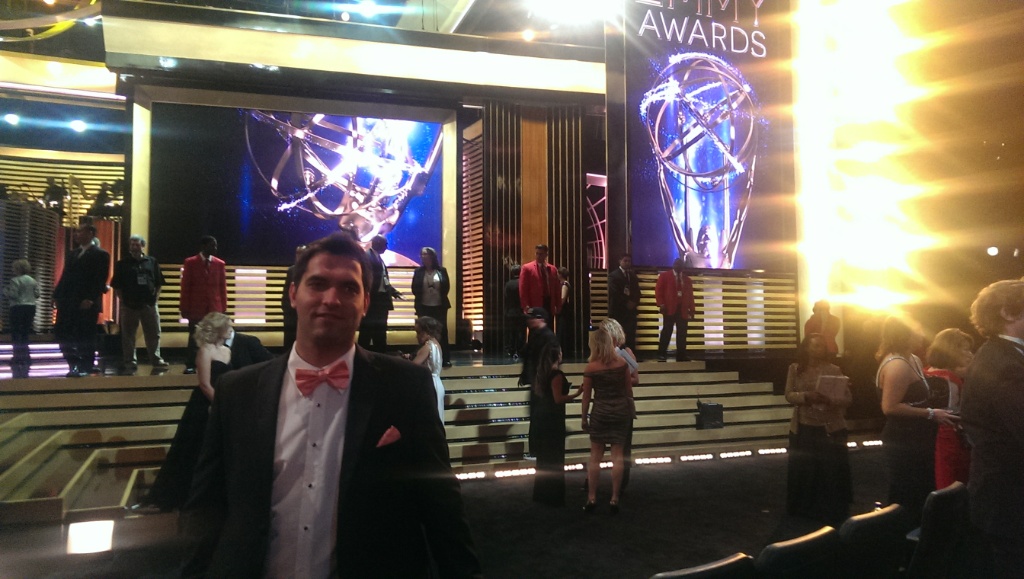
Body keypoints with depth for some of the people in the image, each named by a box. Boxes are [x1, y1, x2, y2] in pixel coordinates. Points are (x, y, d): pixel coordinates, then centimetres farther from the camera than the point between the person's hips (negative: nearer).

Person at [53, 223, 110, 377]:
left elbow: (100, 280, -11)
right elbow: (65, 276, 18)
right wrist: (57, 295, 8)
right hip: (68, 301, 7)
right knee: (62, 333, 4)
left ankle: (85, 367, 5)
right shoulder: (72, 254, 20)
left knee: (85, 337, -3)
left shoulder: (100, 254, -2)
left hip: (86, 303, -7)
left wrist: (90, 299, -19)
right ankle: (74, 365, 12)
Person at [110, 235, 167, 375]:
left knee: (154, 334, 6)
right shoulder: (122, 263, 3)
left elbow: (159, 283, 12)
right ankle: (130, 363, 11)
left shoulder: (152, 262, 8)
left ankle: (156, 360, 16)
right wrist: (123, 300, -5)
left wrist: (155, 297, 2)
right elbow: (116, 286, 2)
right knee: (128, 335, 4)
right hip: (129, 305, -1)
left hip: (149, 304, 2)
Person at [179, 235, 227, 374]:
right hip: (196, 308, -1)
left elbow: (222, 287, 7)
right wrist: (184, 308, -2)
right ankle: (191, 366, 11)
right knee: (194, 338, 4)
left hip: (214, 308, 2)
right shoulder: (190, 262, 1)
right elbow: (185, 287, 0)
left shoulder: (219, 263, 7)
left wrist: (223, 307, 3)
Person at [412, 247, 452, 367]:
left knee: (442, 331, 1)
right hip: (424, 307, 1)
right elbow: (414, 289, 3)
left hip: (440, 306, -1)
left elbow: (447, 287, 1)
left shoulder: (441, 271, 1)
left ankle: (445, 358, 7)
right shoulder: (418, 271, 3)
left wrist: (441, 297, -3)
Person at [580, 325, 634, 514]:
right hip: (621, 410, 2)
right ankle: (614, 499, 9)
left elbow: (587, 395, -5)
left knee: (595, 456, 8)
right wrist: (630, 410, 18)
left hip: (600, 411, -2)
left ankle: (591, 498, 12)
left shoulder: (591, 368, -11)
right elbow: (629, 390, 4)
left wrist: (584, 417, 6)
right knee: (617, 455, 7)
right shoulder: (622, 363, -3)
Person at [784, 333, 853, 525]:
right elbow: (789, 395, -3)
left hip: (831, 429, -1)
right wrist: (806, 396, -22)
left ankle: (832, 512, 18)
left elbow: (848, 398, -5)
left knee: (831, 472, 3)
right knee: (803, 471, 10)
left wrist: (831, 400, -26)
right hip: (803, 429, 1)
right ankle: (804, 508, 28)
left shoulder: (834, 370, -2)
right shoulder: (795, 369, 1)